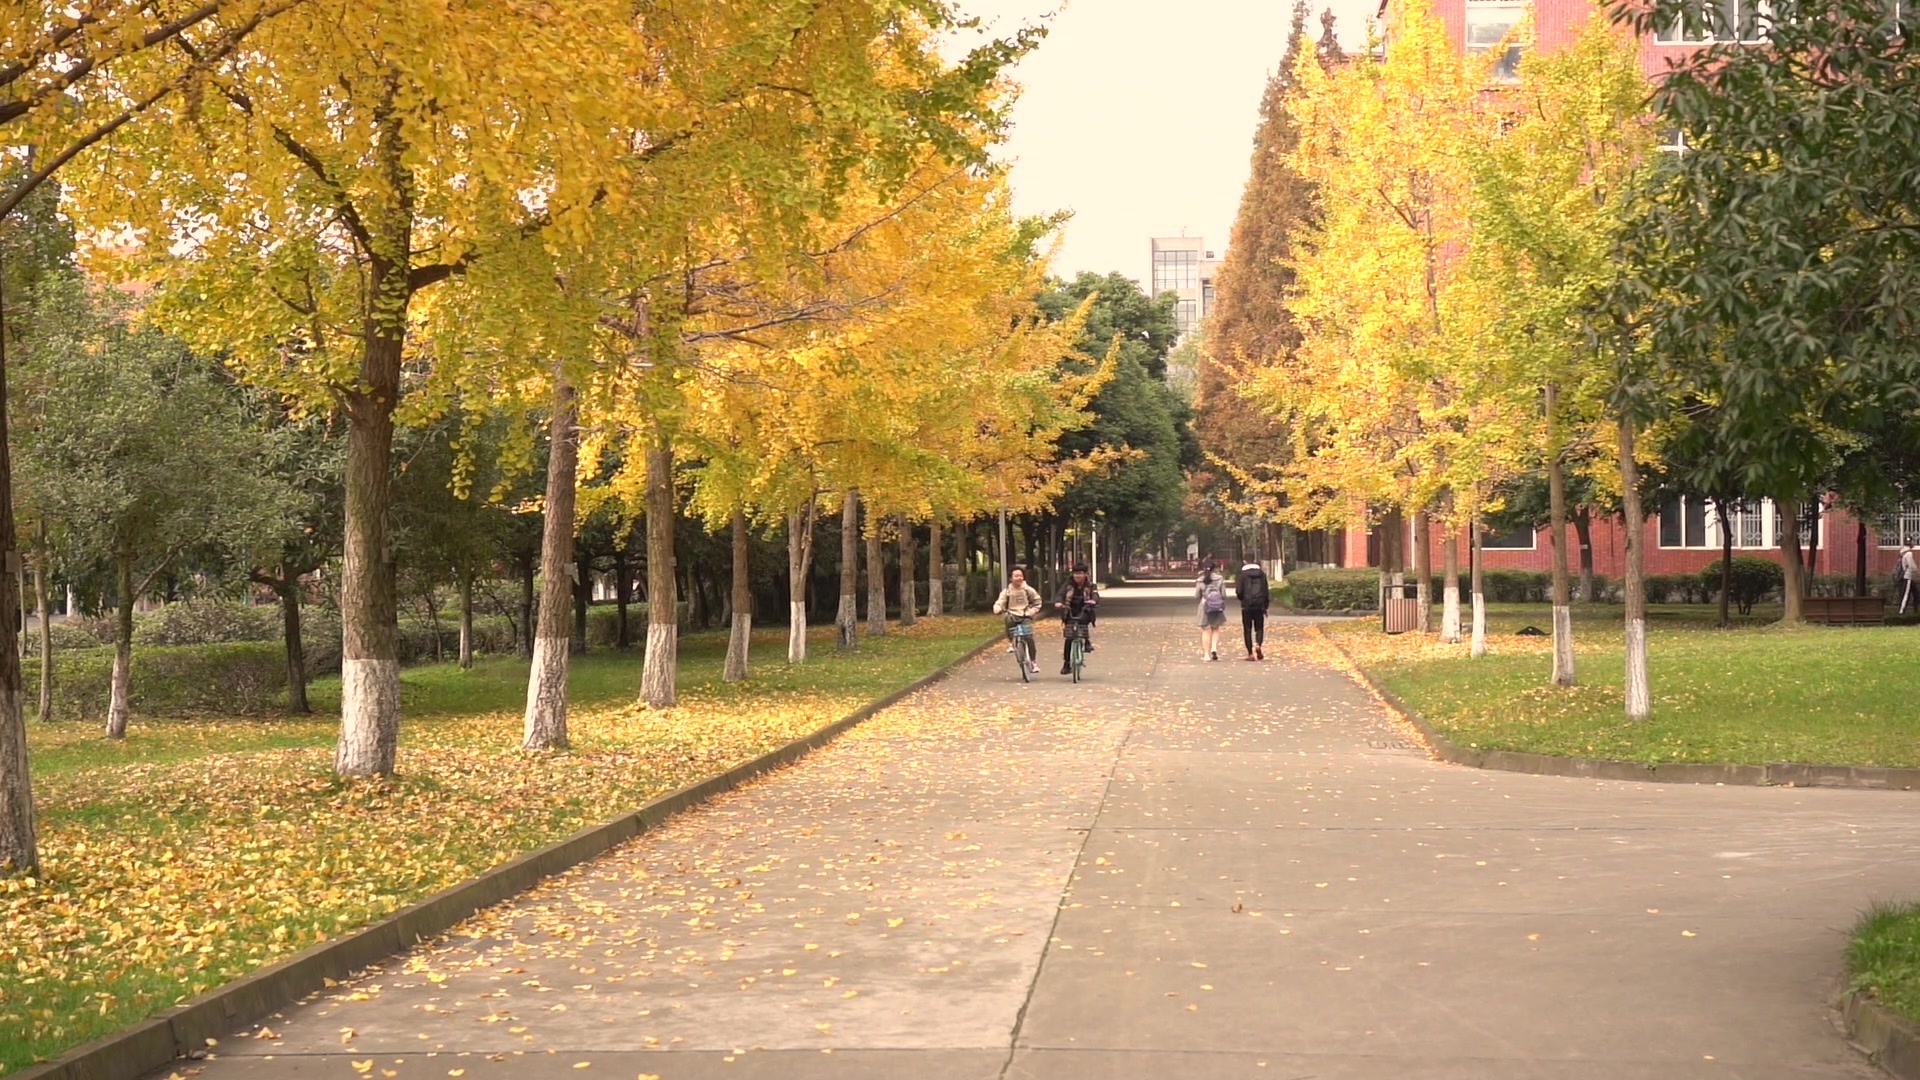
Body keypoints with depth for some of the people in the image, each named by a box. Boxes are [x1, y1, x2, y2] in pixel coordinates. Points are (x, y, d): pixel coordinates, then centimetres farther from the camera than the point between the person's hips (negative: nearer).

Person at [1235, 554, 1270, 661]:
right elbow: (1265, 590, 6)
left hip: (1247, 605, -2)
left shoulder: (1243, 574, -6)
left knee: (1247, 629, 4)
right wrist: (1265, 606, 13)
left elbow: (1239, 591, -9)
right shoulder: (1261, 573, 4)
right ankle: (1259, 645, -16)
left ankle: (1250, 653, 0)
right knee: (1259, 628, 11)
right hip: (1259, 605, 2)